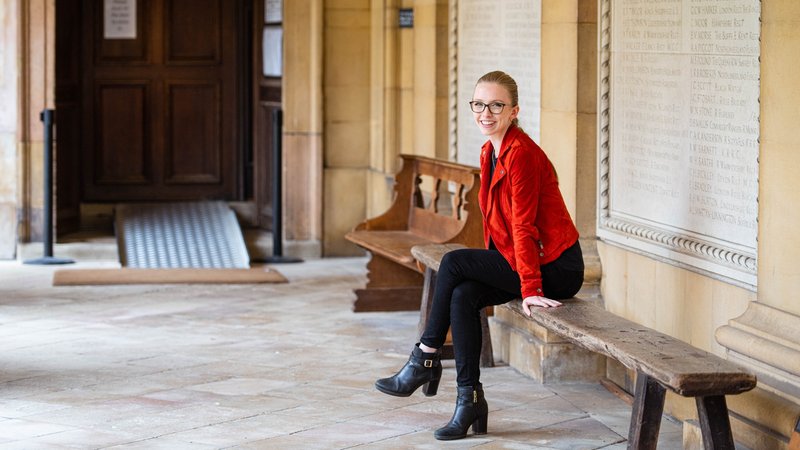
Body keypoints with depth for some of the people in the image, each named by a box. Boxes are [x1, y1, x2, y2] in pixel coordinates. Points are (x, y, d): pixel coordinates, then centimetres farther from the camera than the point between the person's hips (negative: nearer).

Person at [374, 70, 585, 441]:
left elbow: (523, 224, -21)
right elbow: (495, 220, 17)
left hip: (557, 269, -8)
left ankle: (425, 360, -1)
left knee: (453, 263, -14)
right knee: (463, 295, -15)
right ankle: (470, 399, -12)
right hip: (516, 260, 8)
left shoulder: (521, 152, -18)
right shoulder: (489, 152, 10)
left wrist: (530, 288, -22)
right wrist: (492, 269, 11)